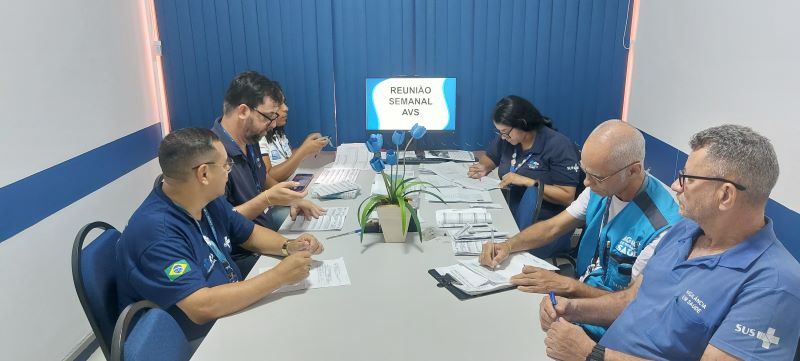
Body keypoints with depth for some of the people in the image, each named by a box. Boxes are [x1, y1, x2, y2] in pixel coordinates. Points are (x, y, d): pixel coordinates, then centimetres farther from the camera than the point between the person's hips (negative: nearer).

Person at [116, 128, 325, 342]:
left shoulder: (210, 200, -1)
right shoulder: (156, 232, -27)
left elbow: (250, 234, 13)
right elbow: (202, 308, -34)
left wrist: (289, 246, -7)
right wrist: (279, 276, -29)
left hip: (233, 311, 8)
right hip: (193, 343, -8)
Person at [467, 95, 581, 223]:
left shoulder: (559, 146, -14)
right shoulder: (507, 137, 5)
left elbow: (567, 197, -17)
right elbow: (489, 157, 24)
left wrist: (528, 182, -22)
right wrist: (484, 168, 1)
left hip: (540, 224, -6)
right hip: (506, 214, 7)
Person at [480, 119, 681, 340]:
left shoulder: (663, 225, -27)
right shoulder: (601, 187, -5)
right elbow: (553, 227, 5)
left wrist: (568, 286, -24)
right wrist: (508, 246, -10)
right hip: (577, 293, 7)